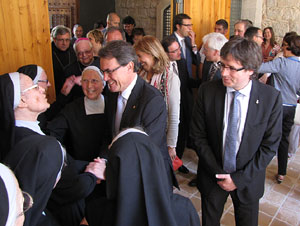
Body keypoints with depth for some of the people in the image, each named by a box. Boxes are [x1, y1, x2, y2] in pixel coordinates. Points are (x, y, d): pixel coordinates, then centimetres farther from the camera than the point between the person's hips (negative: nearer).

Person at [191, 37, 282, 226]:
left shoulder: (271, 97, -15)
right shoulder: (207, 91, -14)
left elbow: (270, 145, -10)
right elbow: (198, 135, -8)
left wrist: (239, 178, -13)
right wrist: (217, 173, -12)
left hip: (248, 180, 0)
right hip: (212, 177, 1)